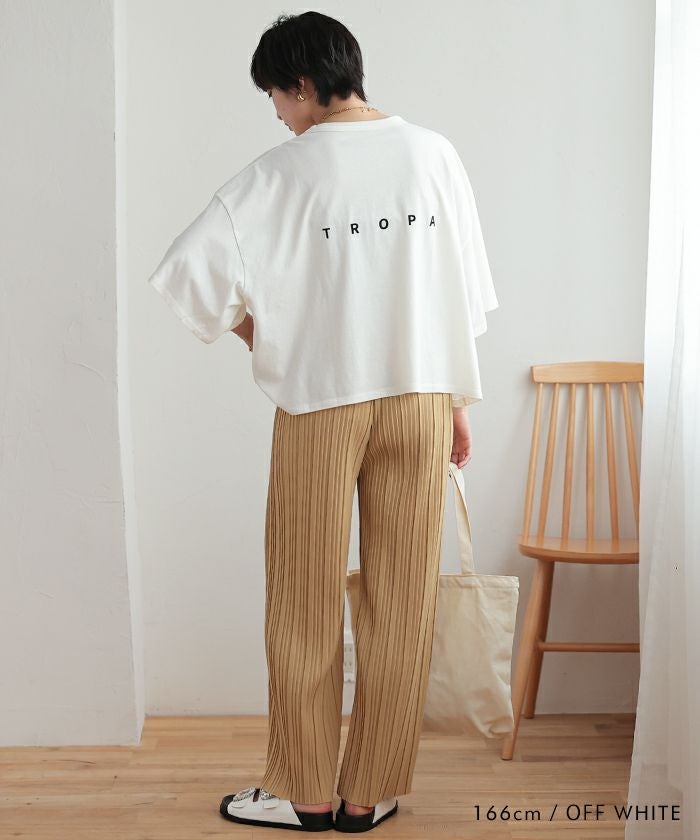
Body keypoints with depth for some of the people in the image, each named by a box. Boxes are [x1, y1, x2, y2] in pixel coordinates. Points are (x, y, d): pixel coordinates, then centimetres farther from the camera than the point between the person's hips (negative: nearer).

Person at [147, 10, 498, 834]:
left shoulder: (283, 170, -8)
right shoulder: (433, 153, 2)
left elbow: (188, 269, -15)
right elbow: (464, 293, 4)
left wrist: (248, 327, 4)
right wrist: (459, 400, 12)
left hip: (321, 403, -3)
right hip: (420, 399, 3)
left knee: (305, 602, 9)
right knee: (401, 604, 8)